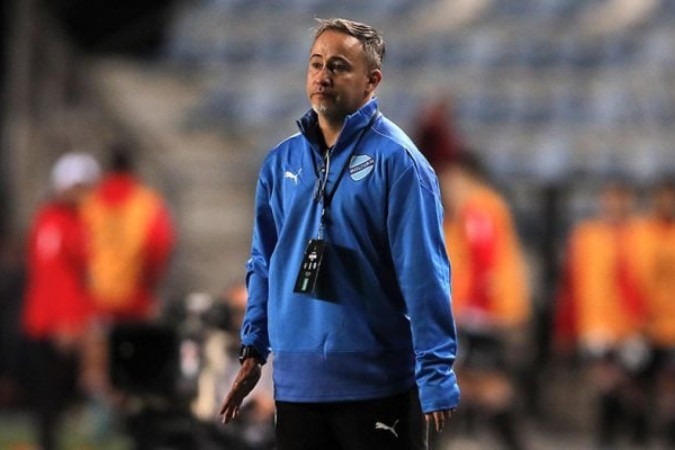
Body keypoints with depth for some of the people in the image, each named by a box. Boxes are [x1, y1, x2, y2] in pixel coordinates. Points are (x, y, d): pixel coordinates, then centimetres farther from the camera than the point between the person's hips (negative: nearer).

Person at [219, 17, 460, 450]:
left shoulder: (395, 160, -9)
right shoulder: (282, 161, 9)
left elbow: (423, 274, -13)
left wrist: (435, 375, -18)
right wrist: (254, 351, 12)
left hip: (377, 383, -5)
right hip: (296, 382, 5)